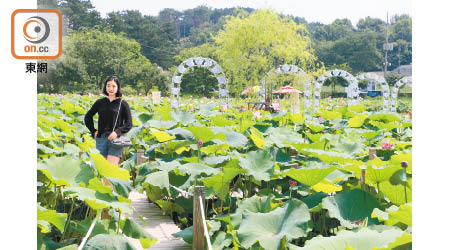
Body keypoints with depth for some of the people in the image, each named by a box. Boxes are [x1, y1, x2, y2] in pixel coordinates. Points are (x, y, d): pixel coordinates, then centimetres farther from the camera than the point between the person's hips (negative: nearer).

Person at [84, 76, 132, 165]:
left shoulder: (123, 103, 2)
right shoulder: (100, 102, 10)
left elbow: (129, 124, 1)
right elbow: (88, 117, 22)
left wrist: (117, 132, -14)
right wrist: (93, 131, 11)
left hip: (115, 139, -3)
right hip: (101, 138, 3)